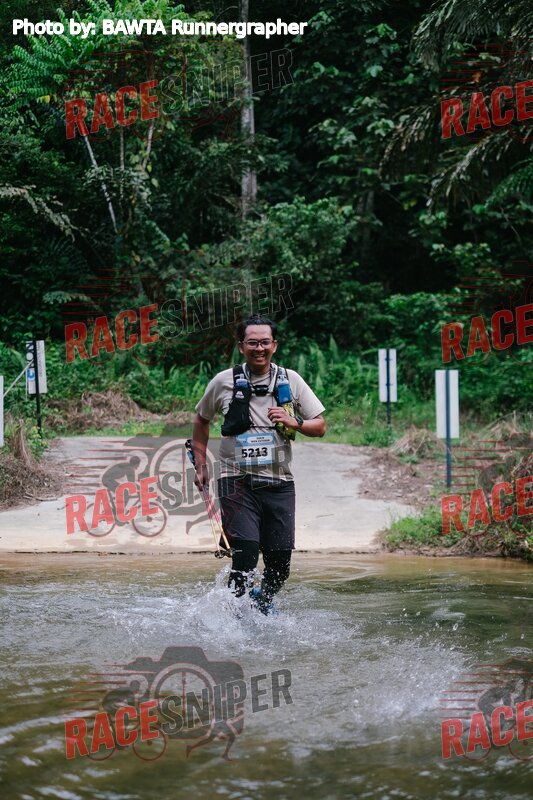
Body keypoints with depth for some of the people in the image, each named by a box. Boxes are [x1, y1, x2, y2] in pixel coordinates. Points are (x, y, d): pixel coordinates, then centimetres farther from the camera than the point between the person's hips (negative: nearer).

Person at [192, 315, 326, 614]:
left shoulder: (290, 381, 5)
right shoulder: (224, 382, 2)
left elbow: (320, 427, 8)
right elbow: (201, 420, 19)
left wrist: (293, 423, -11)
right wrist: (200, 464, 14)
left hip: (279, 485, 2)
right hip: (238, 484, -2)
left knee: (280, 562, 3)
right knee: (246, 551, -18)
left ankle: (262, 606, 30)